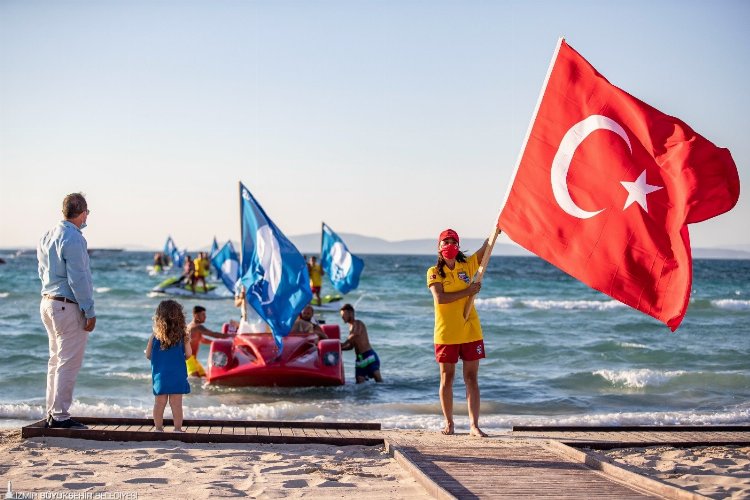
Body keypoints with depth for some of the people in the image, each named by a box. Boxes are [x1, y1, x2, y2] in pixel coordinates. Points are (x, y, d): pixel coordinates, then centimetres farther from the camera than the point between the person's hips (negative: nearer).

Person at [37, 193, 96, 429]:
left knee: (56, 360, 16)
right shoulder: (73, 239, -17)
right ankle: (60, 416, -2)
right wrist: (90, 312, -14)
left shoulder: (47, 236, 11)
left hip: (48, 302, 10)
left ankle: (52, 413, 21)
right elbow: (78, 279, -19)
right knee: (68, 363, -4)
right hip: (68, 307, -10)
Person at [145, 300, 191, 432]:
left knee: (159, 403, 8)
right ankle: (178, 429, 8)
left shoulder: (155, 336, -4)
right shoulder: (183, 336, -6)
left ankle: (158, 428, 13)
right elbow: (188, 354, -4)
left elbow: (148, 355, 2)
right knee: (176, 404, 4)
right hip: (177, 375, -1)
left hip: (159, 375, 1)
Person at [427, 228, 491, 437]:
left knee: (471, 378, 0)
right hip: (446, 333, -2)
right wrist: (467, 292, -14)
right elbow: (439, 298, -16)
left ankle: (474, 425, -1)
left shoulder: (467, 265, 7)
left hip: (470, 332, 2)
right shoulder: (434, 272, -1)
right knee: (447, 378, 6)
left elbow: (486, 248, -1)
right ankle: (448, 423, 17)